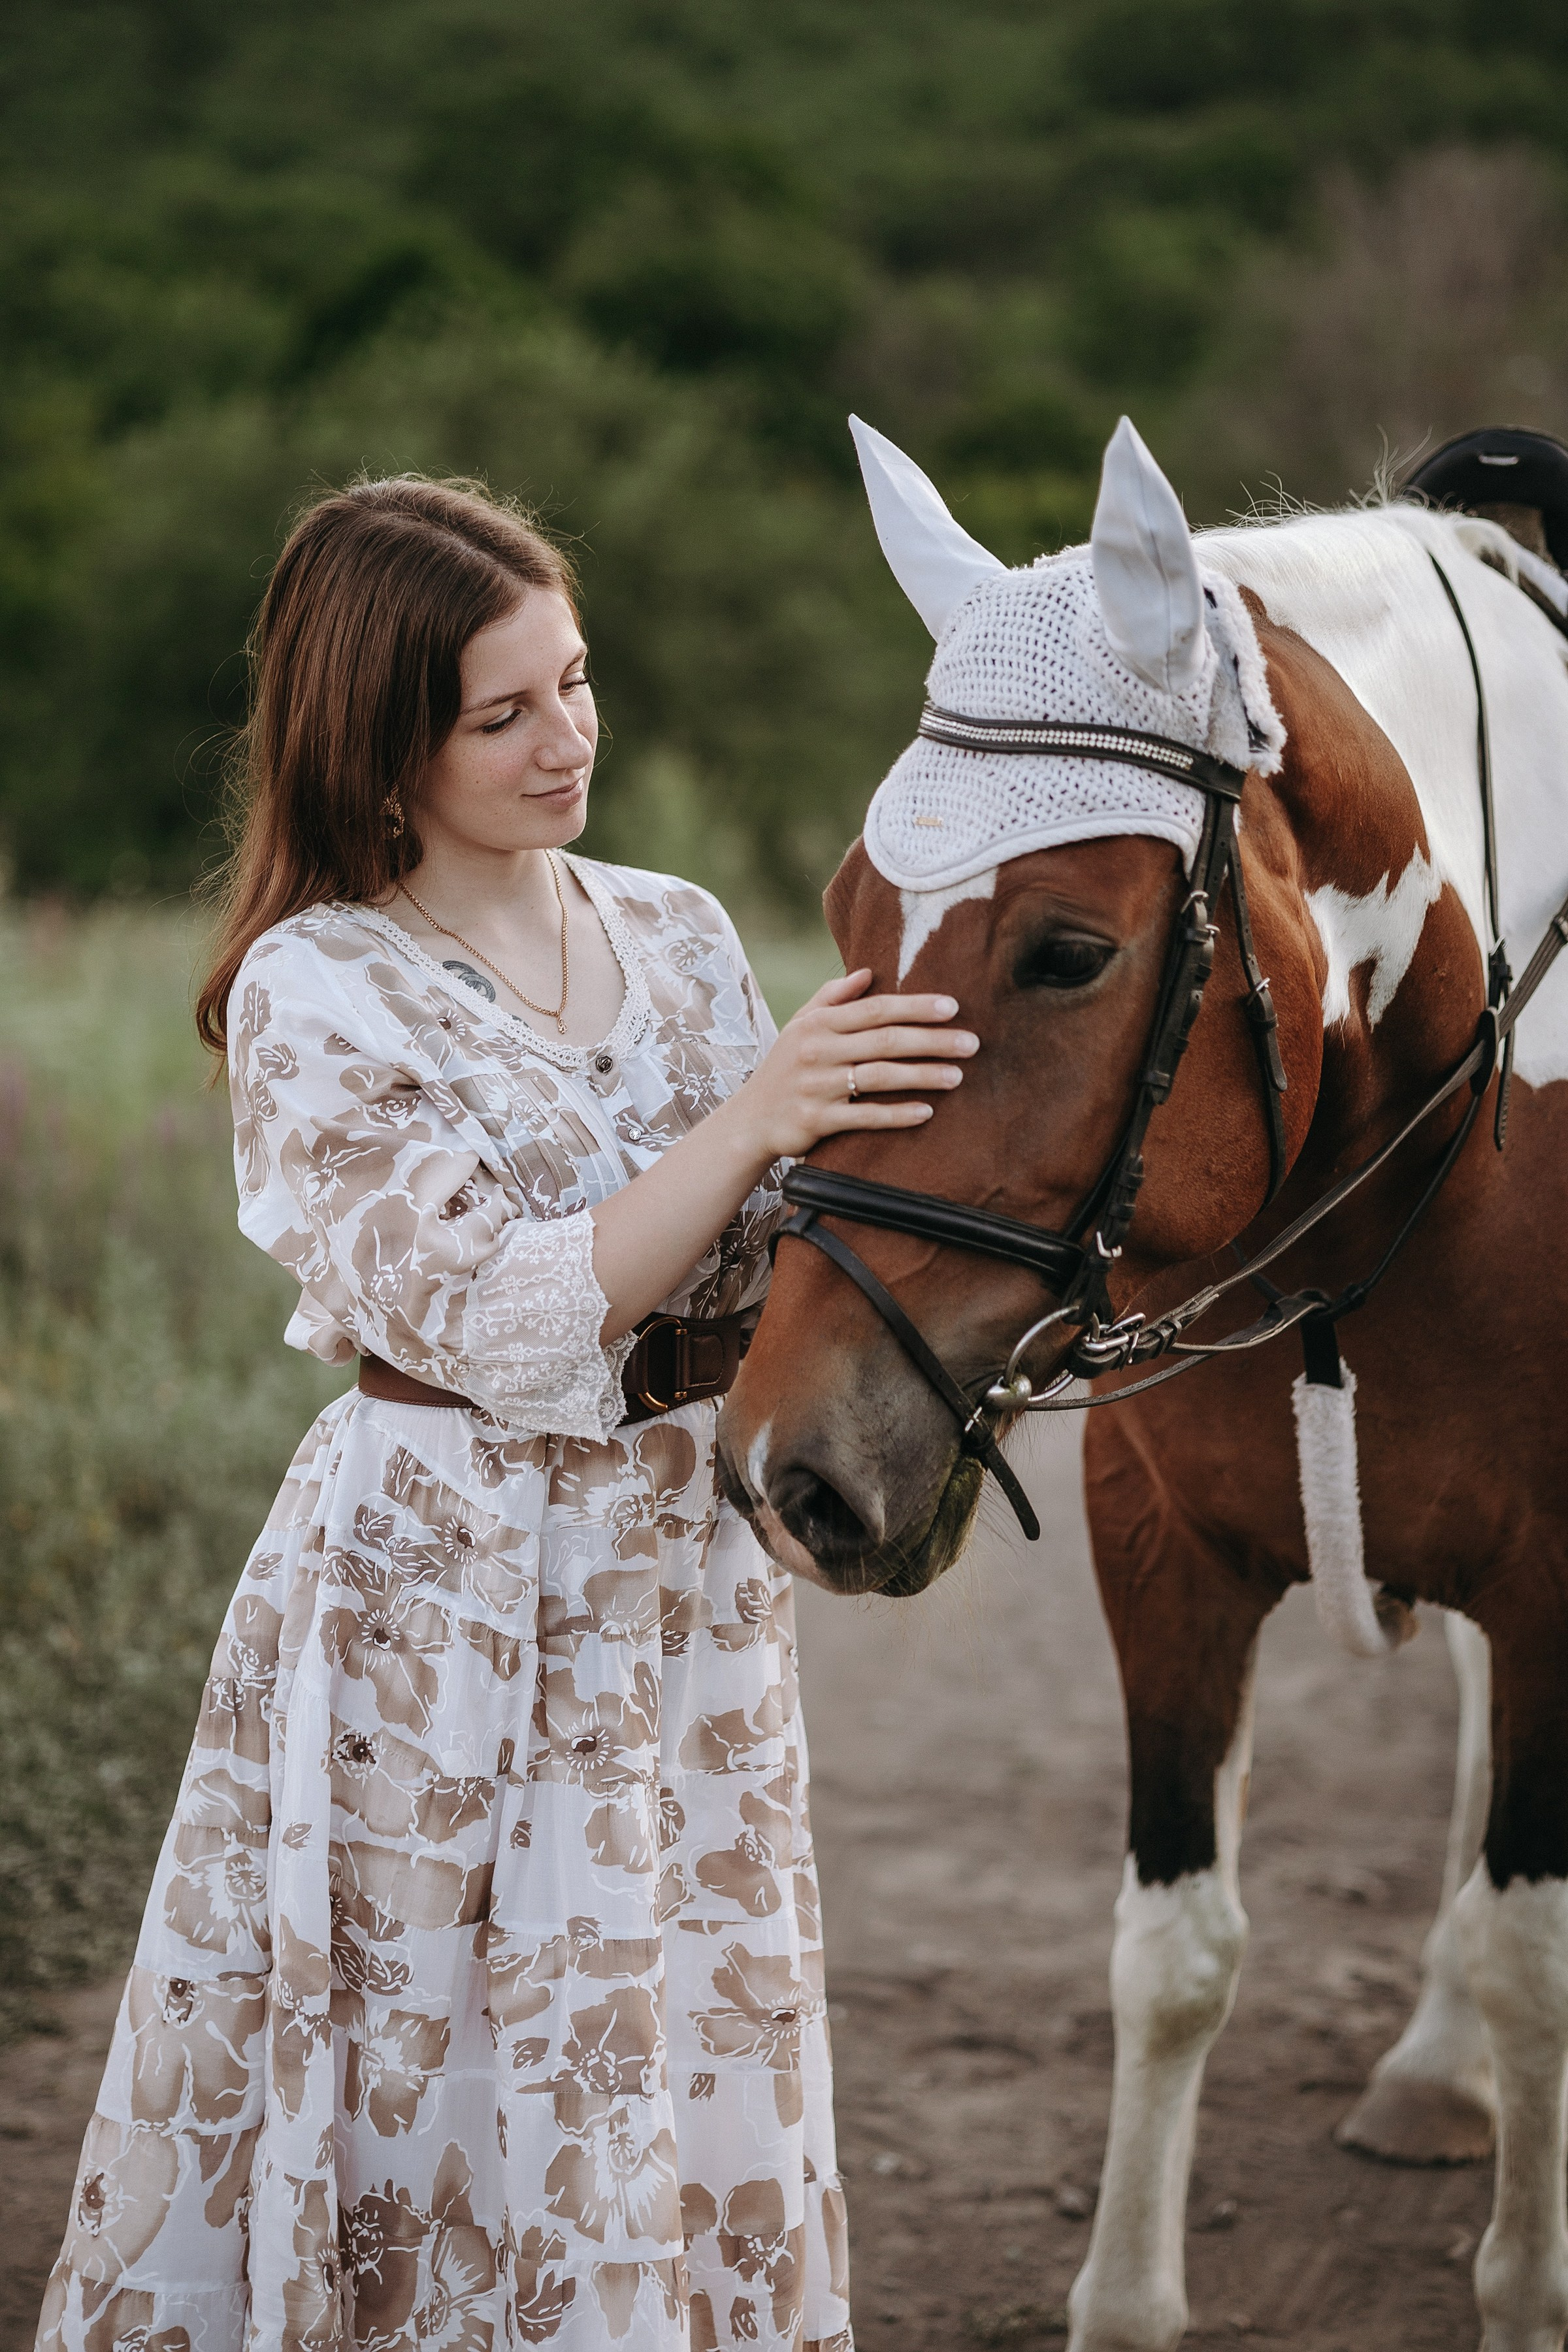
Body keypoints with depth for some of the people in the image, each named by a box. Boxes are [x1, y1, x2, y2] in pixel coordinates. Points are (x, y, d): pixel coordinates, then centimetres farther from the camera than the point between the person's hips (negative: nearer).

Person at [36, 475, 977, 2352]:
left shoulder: (677, 937, 7)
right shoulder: (313, 995, -10)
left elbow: (759, 1277, 11)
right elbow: (494, 1317, -19)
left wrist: (901, 1129, -8)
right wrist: (750, 1121, -26)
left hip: (689, 1583, 5)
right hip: (442, 1585, -5)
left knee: (697, 2087, 9)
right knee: (439, 2076, 3)